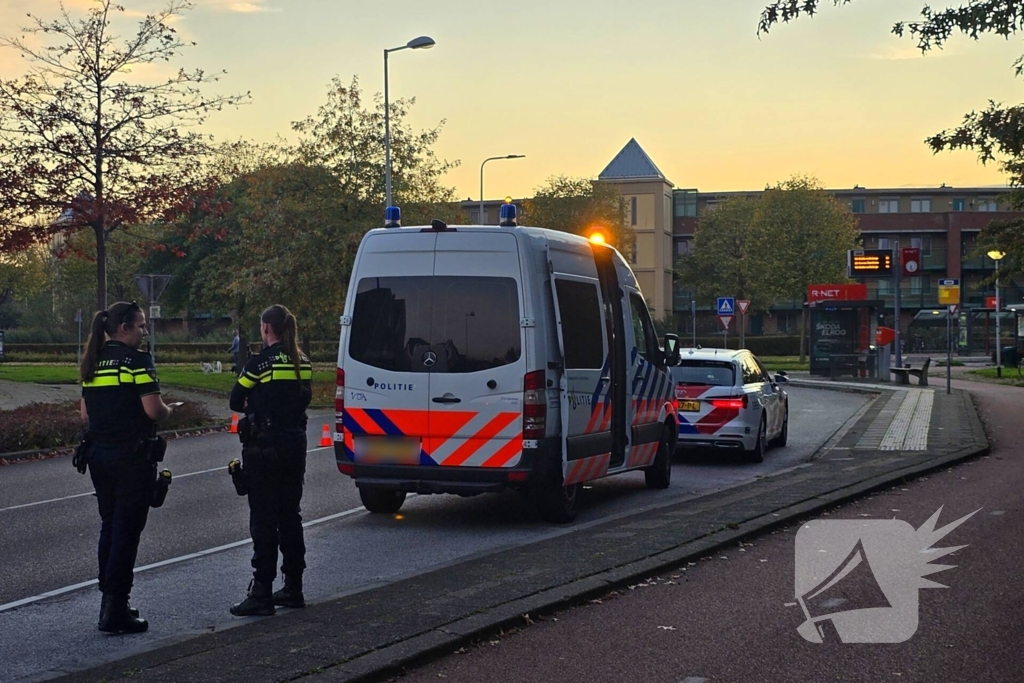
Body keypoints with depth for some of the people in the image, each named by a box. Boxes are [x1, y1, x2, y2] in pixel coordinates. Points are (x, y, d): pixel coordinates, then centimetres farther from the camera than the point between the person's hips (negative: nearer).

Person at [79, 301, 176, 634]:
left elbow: (86, 413, 13)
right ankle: (115, 612, -2)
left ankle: (110, 602, 23)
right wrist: (169, 410, 2)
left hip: (99, 453, 7)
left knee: (109, 527, 17)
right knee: (127, 531, -3)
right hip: (132, 455, -7)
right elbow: (153, 410, -18)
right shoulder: (137, 360, -13)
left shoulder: (92, 363, 10)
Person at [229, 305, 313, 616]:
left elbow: (236, 401, -6)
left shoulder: (262, 361, -12)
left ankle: (261, 593, -4)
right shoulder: (302, 362, 8)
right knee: (290, 515, 15)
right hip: (295, 444, 7)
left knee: (263, 520, -4)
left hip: (265, 447, -7)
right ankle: (293, 588, 20)